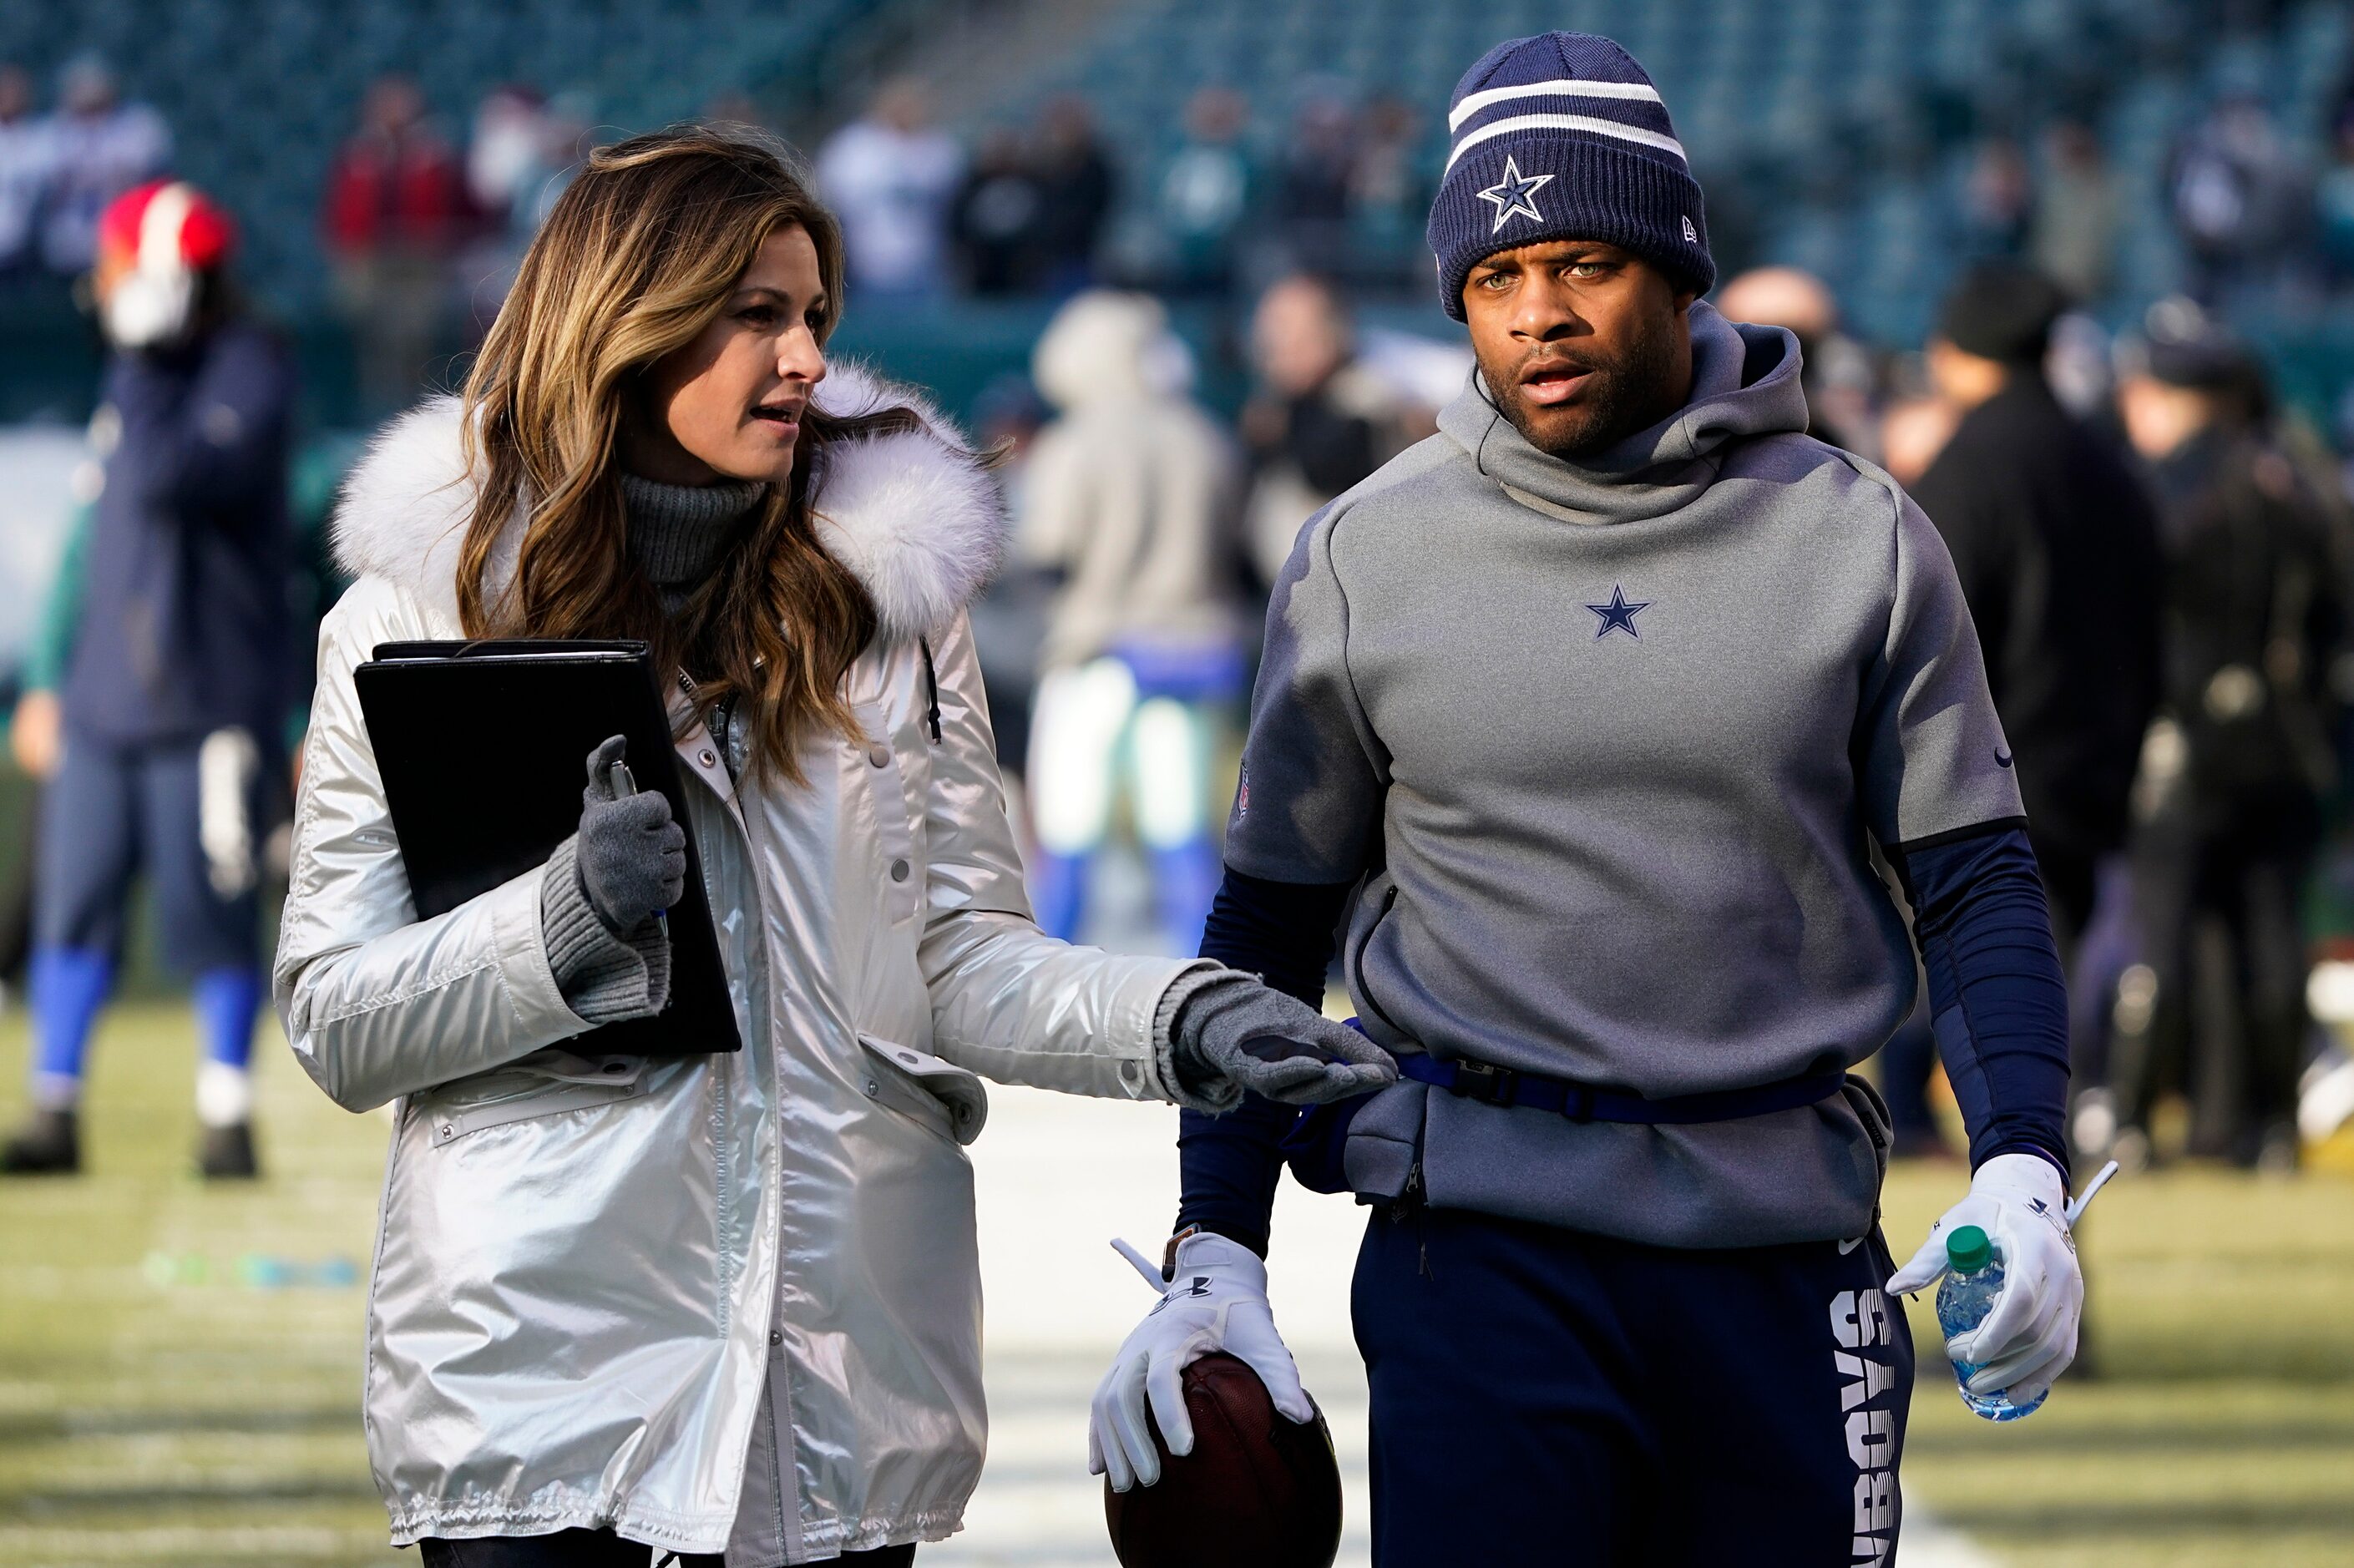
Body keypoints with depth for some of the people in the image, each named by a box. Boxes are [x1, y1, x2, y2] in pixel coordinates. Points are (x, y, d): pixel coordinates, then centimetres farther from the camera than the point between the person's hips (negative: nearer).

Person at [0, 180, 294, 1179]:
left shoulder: (250, 374, -11)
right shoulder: (144, 373, 14)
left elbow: (161, 480, -27)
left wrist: (140, 373, -20)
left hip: (206, 695, -7)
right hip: (106, 694, 7)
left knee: (210, 912, -2)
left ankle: (227, 1117, 7)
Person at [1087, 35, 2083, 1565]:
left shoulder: (1858, 540, 4)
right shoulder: (1365, 559, 4)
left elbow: (1977, 878, 6)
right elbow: (1272, 922, 10)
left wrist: (2022, 1173, -10)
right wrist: (1216, 1248, 0)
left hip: (1786, 1248, 1)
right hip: (1485, 1242, -1)